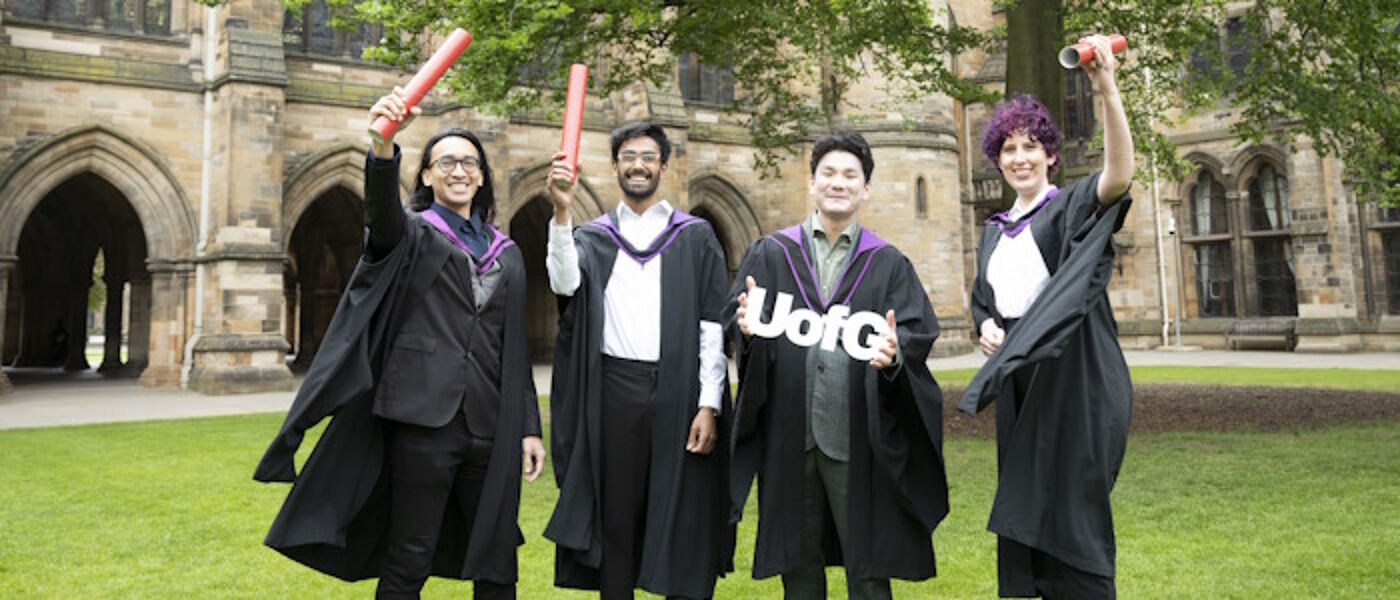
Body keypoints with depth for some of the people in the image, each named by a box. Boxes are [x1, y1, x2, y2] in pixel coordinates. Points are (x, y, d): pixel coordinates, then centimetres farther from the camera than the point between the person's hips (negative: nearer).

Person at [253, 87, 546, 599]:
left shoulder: (506, 253, 15)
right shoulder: (412, 235, 3)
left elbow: (515, 348, 14)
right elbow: (381, 210, -22)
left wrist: (529, 427, 8)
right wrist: (383, 144, -42)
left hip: (491, 426, 4)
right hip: (424, 420, -4)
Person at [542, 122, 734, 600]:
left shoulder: (695, 237, 8)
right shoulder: (592, 237, 13)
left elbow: (712, 326, 2)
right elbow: (565, 283, -8)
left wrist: (709, 405, -7)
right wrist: (561, 212, -21)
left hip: (678, 390, -1)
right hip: (614, 390, 1)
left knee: (681, 519, 3)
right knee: (616, 518, 6)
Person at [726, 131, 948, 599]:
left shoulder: (888, 264, 7)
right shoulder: (770, 254, 7)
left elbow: (919, 332, -2)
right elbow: (736, 318, 0)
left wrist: (893, 351, -23)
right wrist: (749, 324, -22)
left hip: (858, 435, 0)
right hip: (789, 433, 1)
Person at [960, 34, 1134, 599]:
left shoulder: (1071, 207, -3)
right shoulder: (995, 231, 16)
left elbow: (1119, 175, -24)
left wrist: (1107, 88, -36)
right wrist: (985, 326, 1)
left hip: (1069, 378, -6)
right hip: (1015, 380, 6)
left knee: (1071, 510, -5)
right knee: (1020, 511, 9)